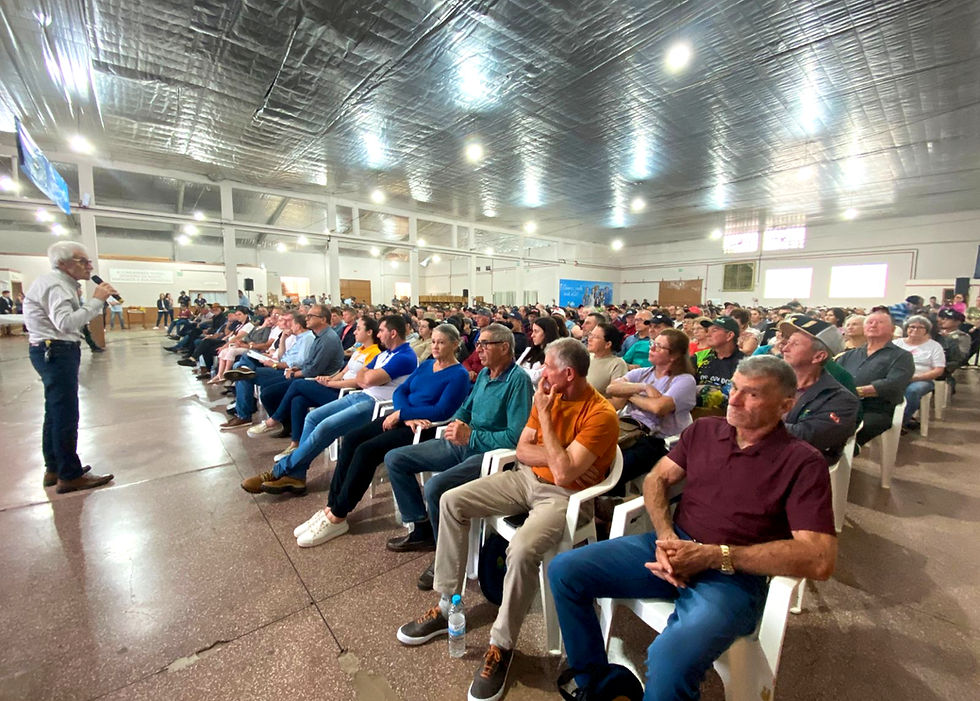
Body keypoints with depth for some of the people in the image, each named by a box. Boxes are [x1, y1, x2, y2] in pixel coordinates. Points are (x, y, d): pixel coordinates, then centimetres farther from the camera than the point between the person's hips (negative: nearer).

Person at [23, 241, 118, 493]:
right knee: (66, 414, -8)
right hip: (55, 352, -11)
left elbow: (72, 320, 14)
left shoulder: (61, 283, 16)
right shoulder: (55, 285, -15)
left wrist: (78, 299, 3)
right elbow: (65, 323, -30)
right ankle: (70, 476, -1)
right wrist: (96, 300, -27)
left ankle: (54, 468, 28)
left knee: (56, 412, 17)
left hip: (54, 352, 11)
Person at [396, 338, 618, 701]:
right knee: (452, 501, -3)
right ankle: (447, 605, 9)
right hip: (527, 478, 7)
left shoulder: (601, 413, -20)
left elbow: (565, 473, -28)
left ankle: (502, 645, -5)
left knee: (522, 550, -34)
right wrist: (559, 457, -15)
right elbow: (522, 451, 3)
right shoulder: (548, 396, 1)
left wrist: (545, 415, -23)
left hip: (564, 495, -7)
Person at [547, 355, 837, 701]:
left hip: (733, 574, -5)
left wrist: (711, 555, -19)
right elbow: (656, 479, 11)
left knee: (668, 661, -35)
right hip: (674, 548, 5)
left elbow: (819, 560, -15)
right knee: (564, 570, -7)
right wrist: (665, 536, -9)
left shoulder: (803, 463, -6)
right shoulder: (704, 429, 8)